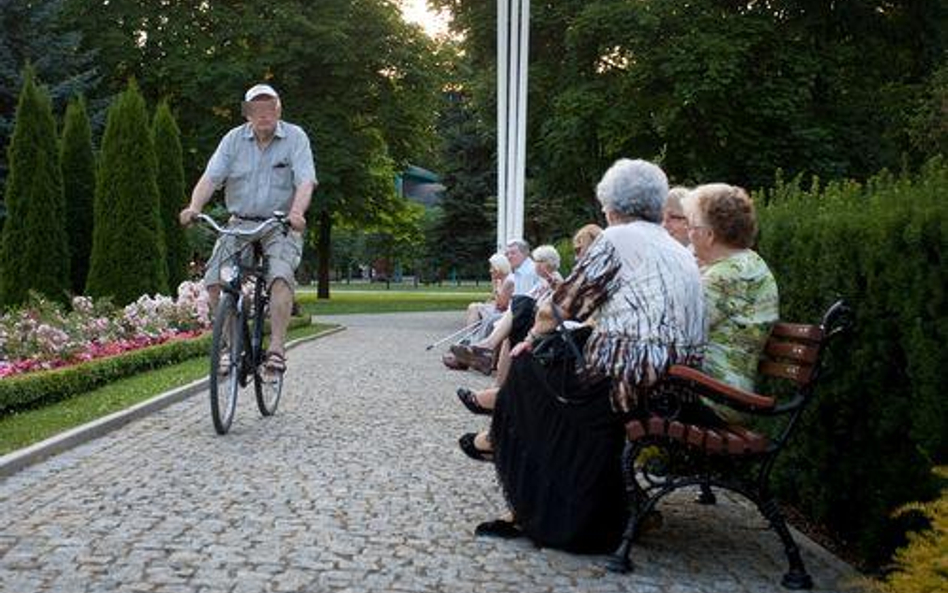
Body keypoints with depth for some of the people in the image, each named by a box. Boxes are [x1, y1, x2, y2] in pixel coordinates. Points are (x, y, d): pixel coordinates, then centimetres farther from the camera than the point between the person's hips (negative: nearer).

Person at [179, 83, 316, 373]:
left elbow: (305, 181, -15)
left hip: (280, 226, -3)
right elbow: (211, 177, -5)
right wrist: (194, 206, -25)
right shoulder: (234, 139, 4)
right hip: (240, 223, 3)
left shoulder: (295, 137, -3)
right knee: (215, 280, -14)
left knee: (281, 275, -29)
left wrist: (297, 212, -35)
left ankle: (277, 348, -26)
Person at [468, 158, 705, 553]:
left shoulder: (616, 240, -4)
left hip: (630, 383, -8)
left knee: (527, 370, 11)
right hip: (680, 385, 8)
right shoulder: (681, 252, 19)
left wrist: (532, 338, 16)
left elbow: (563, 305, -2)